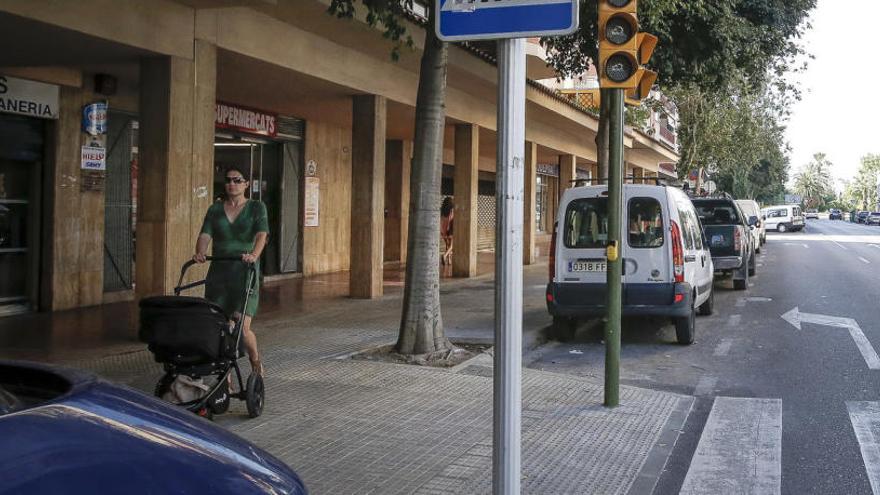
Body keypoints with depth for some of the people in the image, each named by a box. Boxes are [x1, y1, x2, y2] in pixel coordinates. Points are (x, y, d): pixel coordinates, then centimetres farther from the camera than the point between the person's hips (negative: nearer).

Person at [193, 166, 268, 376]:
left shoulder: (256, 207, 4)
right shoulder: (215, 209, 13)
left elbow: (261, 235, -11)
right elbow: (205, 235, 0)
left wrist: (254, 255, -31)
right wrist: (200, 253, -22)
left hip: (245, 273, -3)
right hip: (218, 273, 3)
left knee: (242, 326, -13)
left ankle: (255, 360, 19)